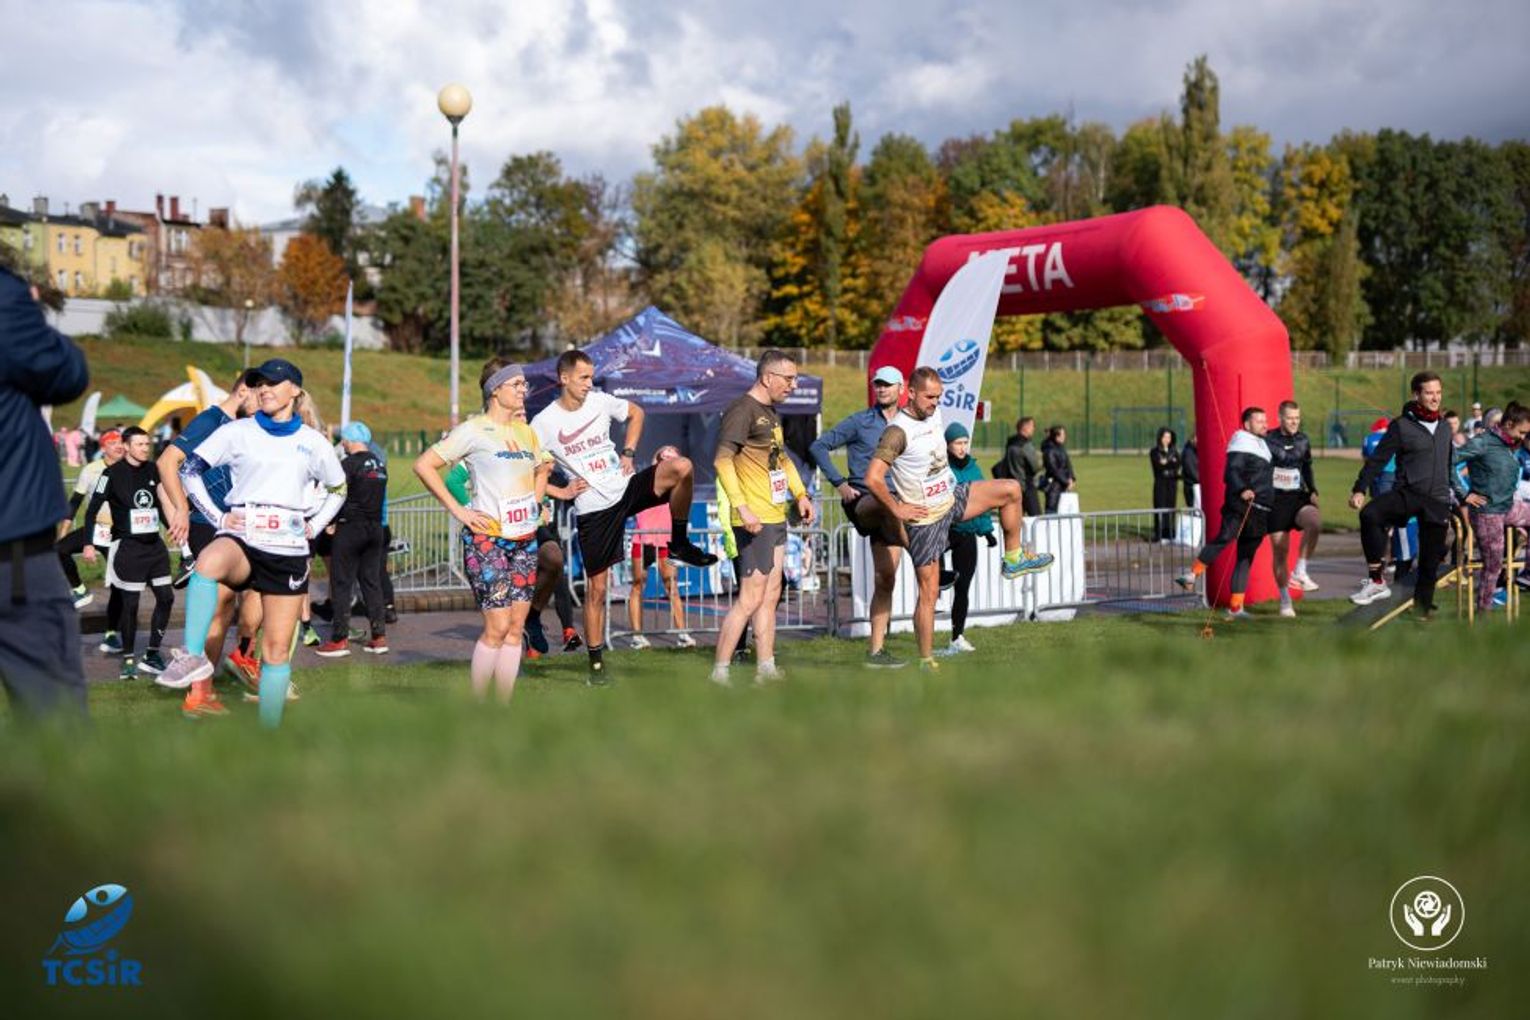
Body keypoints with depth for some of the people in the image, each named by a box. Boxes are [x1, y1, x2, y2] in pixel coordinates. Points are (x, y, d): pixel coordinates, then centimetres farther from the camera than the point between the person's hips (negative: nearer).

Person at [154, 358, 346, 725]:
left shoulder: (313, 443, 9)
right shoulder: (237, 432, 4)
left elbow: (338, 489, 24)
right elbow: (190, 470, 7)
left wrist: (314, 526, 10)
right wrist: (218, 517, -1)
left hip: (289, 552, 2)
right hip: (241, 540, -2)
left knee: (277, 649, 2)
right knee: (209, 560, -39)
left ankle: (269, 730, 13)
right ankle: (194, 656, -34)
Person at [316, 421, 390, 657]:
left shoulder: (349, 464, -12)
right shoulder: (379, 465, 10)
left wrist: (331, 522, -3)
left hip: (349, 528, -7)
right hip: (375, 527, 7)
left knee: (341, 584, -1)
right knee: (372, 581, 11)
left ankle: (340, 638, -2)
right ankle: (379, 635, 9)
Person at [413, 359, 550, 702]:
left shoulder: (526, 431, 13)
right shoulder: (474, 430, -7)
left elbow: (542, 469, 33)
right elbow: (424, 465, -10)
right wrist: (458, 510, -12)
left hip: (525, 540, 7)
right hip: (487, 539, -7)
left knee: (516, 627, 3)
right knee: (497, 626, -11)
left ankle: (505, 709, 8)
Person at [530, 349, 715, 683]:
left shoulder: (600, 401, 2)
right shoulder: (544, 424, -9)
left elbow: (636, 413, 21)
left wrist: (628, 452, 8)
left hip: (626, 487, 3)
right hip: (594, 508, -3)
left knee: (681, 466, -24)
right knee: (596, 588, 1)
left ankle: (679, 543, -7)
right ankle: (596, 662, 14)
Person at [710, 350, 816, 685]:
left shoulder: (771, 412, 17)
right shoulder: (742, 410, -13)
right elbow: (722, 460, -21)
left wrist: (800, 495, 18)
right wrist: (742, 507, -28)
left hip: (776, 516, 10)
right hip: (754, 520, -10)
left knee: (770, 595, 12)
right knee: (751, 598, -10)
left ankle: (766, 669, 18)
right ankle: (719, 673, -6)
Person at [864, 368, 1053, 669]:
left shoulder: (935, 414, 2)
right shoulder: (898, 431, -23)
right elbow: (873, 478, -28)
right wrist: (897, 509, -19)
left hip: (953, 498, 8)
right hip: (925, 517, -8)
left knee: (1011, 489, 6)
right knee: (929, 592, -5)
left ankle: (1013, 559, 17)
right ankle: (926, 662, 4)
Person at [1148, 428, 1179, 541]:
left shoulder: (1174, 451, 13)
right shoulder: (1154, 452, 3)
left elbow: (1177, 464, -2)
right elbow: (1157, 466, -11)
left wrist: (1166, 462, -12)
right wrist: (1171, 463, -14)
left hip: (1172, 482, 3)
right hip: (1160, 482, -3)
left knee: (1171, 507, 1)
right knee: (1161, 507, -7)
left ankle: (1170, 534, 5)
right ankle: (1160, 535, -7)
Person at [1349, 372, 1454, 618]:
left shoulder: (1444, 428, 14)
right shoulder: (1401, 425, -2)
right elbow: (1377, 459, -6)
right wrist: (1360, 489, -16)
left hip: (1438, 501, 4)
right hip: (1407, 493, -4)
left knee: (1430, 562, 5)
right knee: (1370, 514, -34)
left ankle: (1421, 612, 18)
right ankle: (1377, 581, -27)